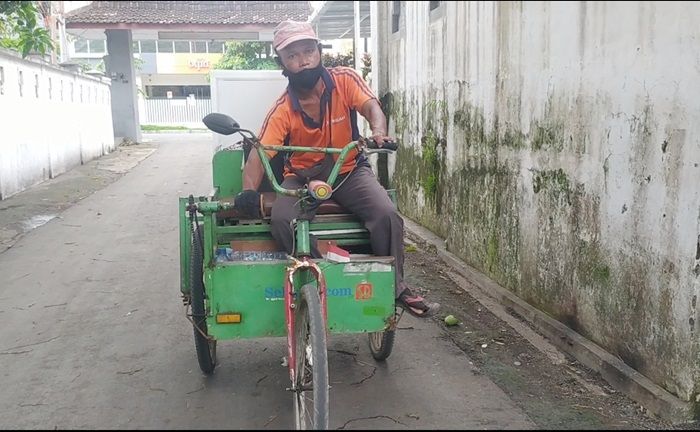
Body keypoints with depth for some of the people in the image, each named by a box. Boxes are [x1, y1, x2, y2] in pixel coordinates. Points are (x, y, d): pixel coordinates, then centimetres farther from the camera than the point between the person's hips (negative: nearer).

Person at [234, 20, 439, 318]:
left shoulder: (344, 80, -8)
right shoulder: (283, 110, -12)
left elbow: (370, 106, -24)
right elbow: (259, 153, -21)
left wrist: (379, 132, -48)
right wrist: (249, 190, -41)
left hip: (349, 171, 0)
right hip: (302, 177, 0)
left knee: (387, 215, -25)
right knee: (281, 219, -30)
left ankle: (396, 289, -5)